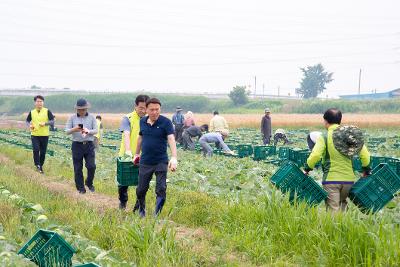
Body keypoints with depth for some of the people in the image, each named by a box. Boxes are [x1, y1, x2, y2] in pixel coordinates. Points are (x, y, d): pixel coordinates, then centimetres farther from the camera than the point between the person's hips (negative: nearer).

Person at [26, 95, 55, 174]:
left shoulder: (47, 111, -2)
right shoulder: (32, 112, 5)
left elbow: (52, 121, -5)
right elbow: (27, 121, 15)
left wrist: (45, 123, -22)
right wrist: (29, 125, -7)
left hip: (44, 135, 0)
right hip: (34, 135, 1)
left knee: (43, 152, 6)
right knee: (36, 150, -15)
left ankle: (41, 166, 23)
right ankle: (37, 165, -2)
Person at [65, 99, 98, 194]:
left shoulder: (91, 117, 5)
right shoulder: (72, 118, 5)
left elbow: (96, 130, 0)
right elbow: (67, 131, 0)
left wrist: (88, 131, -21)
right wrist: (74, 129, -21)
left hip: (89, 144, 0)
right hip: (77, 145, 0)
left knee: (91, 166, -7)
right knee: (78, 168, 3)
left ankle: (89, 183, 19)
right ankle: (80, 188, 13)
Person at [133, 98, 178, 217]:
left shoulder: (166, 122, -11)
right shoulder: (143, 121, 3)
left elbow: (171, 139, -23)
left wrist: (174, 157, -37)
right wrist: (137, 154, 27)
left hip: (161, 162, -4)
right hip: (145, 162, 4)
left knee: (161, 190, -6)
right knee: (141, 189, 12)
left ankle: (157, 215, 5)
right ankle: (140, 210, 36)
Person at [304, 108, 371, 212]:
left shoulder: (324, 137, -6)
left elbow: (315, 155, -18)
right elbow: (364, 154, 6)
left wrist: (307, 168, -3)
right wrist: (366, 170, 19)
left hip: (331, 179, -4)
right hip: (349, 179, 4)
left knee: (333, 210, -3)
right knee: (343, 205, 23)